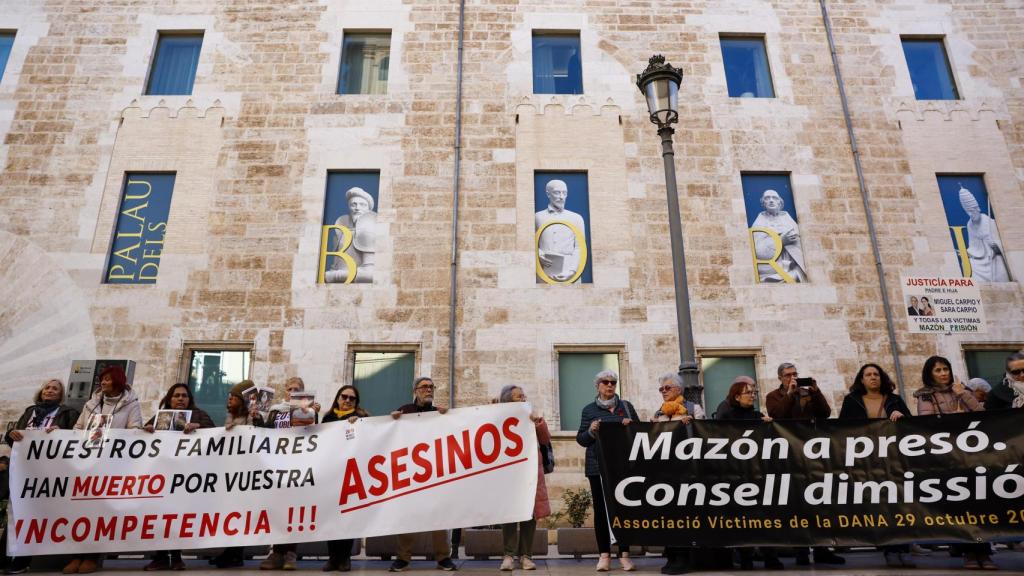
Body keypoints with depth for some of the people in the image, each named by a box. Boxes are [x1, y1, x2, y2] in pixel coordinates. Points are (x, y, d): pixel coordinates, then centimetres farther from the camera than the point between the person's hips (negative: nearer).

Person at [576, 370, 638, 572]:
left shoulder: (626, 406, 11)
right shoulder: (589, 409, 8)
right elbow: (581, 439, 4)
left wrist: (631, 426, -8)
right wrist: (591, 431, -16)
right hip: (598, 467, -1)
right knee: (600, 509, 1)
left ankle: (624, 554, 8)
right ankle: (604, 555, 7)